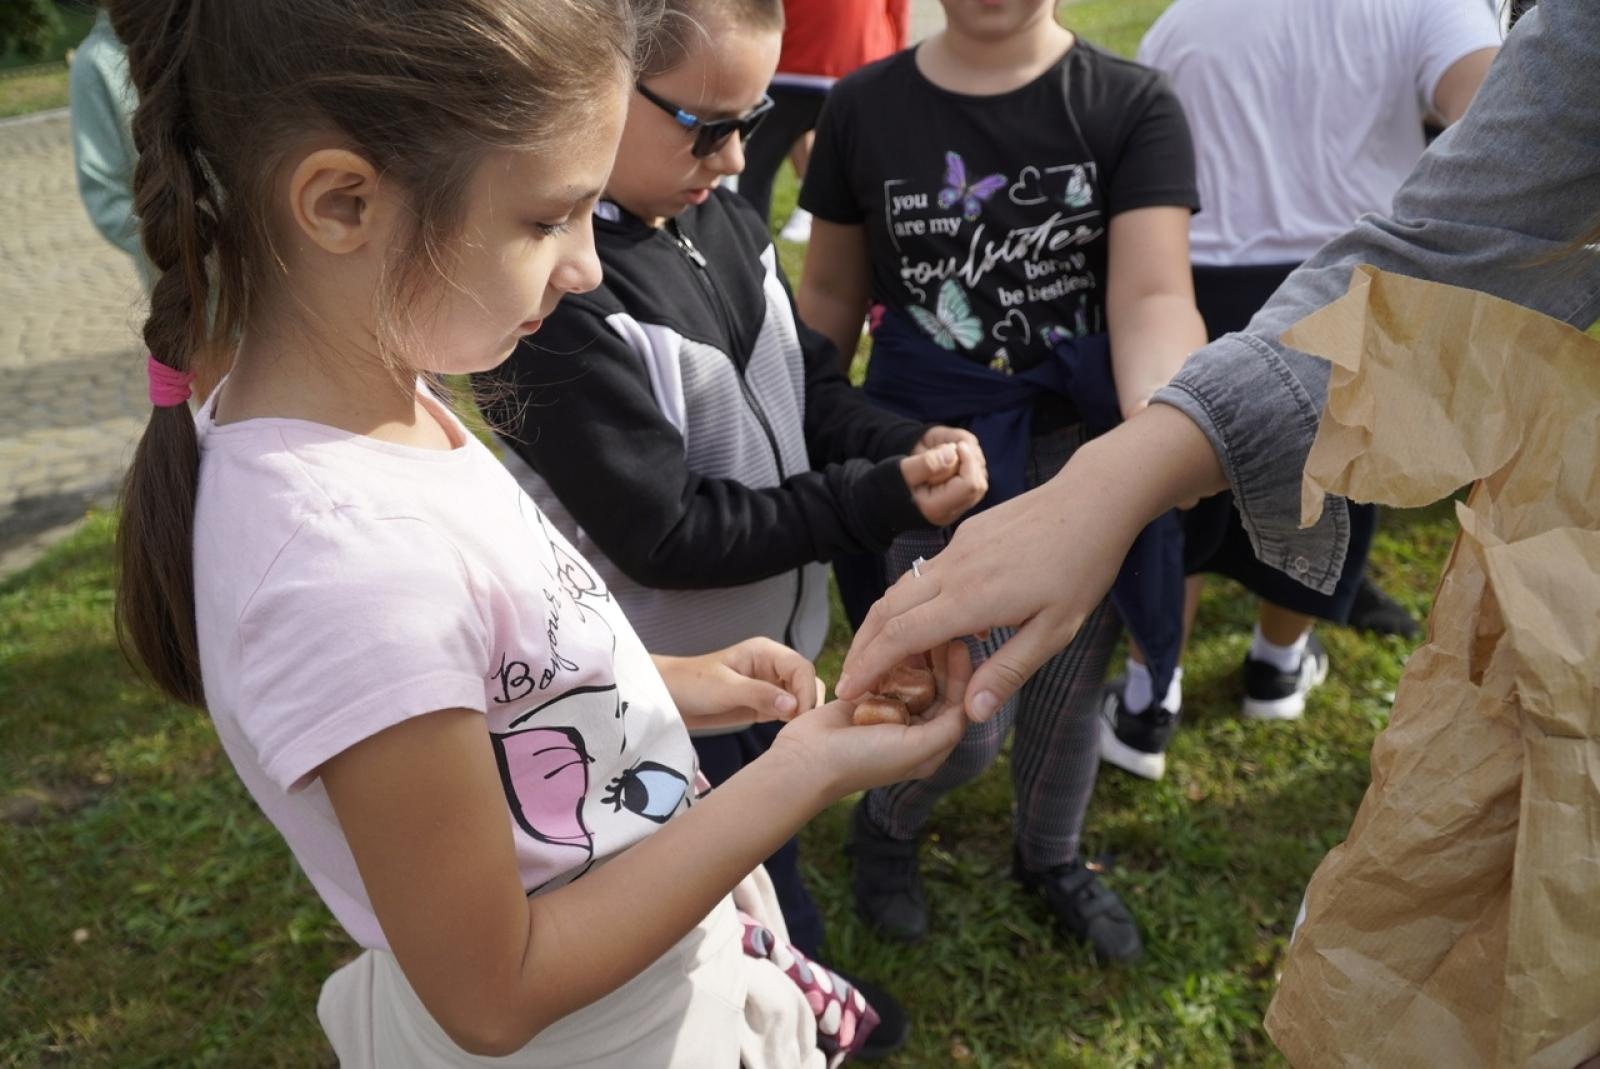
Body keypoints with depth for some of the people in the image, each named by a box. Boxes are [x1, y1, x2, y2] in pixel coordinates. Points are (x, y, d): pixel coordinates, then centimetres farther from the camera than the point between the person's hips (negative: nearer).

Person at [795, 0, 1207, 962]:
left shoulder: (1133, 106, -10)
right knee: (968, 723, 1)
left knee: (1068, 686, 18)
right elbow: (833, 295, 5)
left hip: (1080, 450, 1)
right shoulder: (863, 108, -5)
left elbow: (1153, 298, -23)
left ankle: (1052, 855, 50)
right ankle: (883, 826, 37)